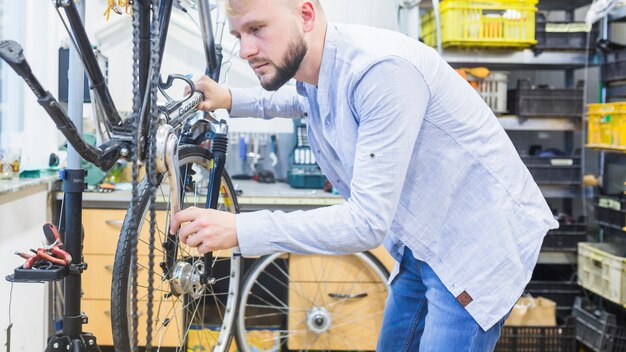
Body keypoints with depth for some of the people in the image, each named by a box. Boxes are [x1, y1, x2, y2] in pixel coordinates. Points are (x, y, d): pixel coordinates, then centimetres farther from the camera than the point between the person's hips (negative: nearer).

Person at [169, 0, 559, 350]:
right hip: (421, 245, 9)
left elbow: (368, 222, -31)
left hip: (479, 244, -9)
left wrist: (240, 230, -31)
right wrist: (231, 100, 12)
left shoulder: (383, 70, -31)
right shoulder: (314, 69, -3)